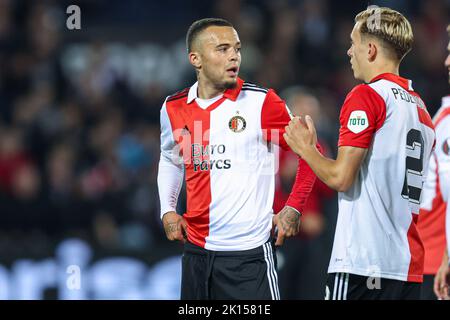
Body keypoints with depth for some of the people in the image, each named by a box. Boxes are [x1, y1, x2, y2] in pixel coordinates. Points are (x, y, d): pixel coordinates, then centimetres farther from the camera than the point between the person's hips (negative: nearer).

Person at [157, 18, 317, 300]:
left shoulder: (261, 102, -7)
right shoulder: (174, 109, 6)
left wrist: (293, 208, -4)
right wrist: (167, 210, 14)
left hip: (248, 252, -4)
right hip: (196, 252, 5)